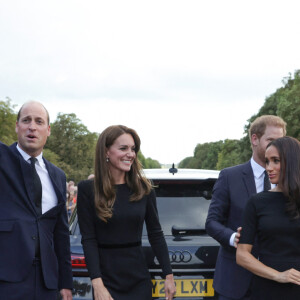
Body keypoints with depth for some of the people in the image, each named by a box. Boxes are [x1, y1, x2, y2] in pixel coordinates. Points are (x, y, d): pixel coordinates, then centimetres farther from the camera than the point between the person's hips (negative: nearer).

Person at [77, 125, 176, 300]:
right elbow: (88, 240, -8)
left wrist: (169, 275, 2)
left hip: (139, 279, 2)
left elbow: (156, 234, 5)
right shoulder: (87, 189, -5)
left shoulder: (144, 188, 1)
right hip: (107, 279, -2)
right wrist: (97, 284, -16)